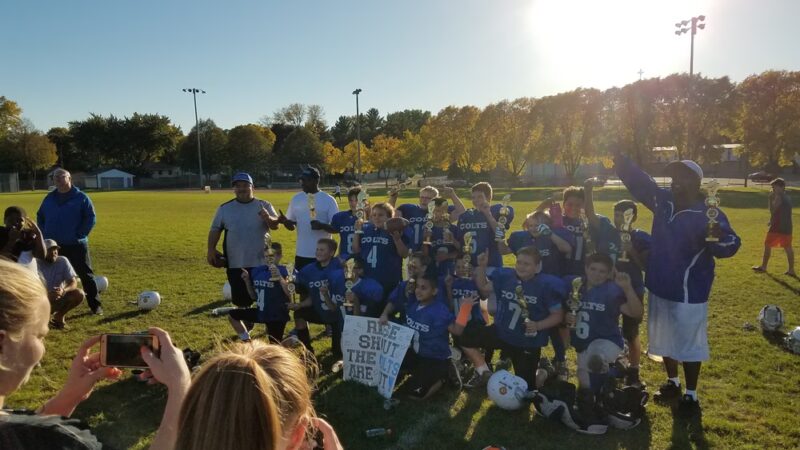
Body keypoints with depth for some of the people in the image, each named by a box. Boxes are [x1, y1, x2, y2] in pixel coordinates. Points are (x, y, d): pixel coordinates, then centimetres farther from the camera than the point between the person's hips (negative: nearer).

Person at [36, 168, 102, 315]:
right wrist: (45, 234, 8)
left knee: (86, 275, -1)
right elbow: (40, 216, 21)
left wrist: (80, 235, -13)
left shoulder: (81, 197, -4)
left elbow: (91, 218, -7)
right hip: (53, 245, 5)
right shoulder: (49, 198, 11)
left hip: (76, 245, -5)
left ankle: (95, 305, 5)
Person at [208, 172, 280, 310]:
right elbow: (215, 229, 7)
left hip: (261, 263, -1)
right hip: (235, 264, 1)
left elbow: (275, 225, -13)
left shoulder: (264, 205, -1)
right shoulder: (225, 208, 4)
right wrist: (211, 249, -4)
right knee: (241, 300, 9)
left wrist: (268, 218, -35)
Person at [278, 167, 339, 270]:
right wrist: (284, 221, -10)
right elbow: (291, 226, 13)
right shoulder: (296, 199, 8)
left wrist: (322, 226, -26)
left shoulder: (328, 200, -6)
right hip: (301, 254, 4)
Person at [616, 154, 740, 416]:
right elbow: (639, 181, 3)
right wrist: (619, 159, -6)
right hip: (660, 288, 6)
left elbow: (730, 245, -25)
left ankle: (691, 396, 24)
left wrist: (719, 238, -48)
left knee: (689, 346, 6)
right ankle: (672, 383, 41)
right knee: (665, 341, 20)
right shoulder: (664, 201, 0)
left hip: (688, 294, -6)